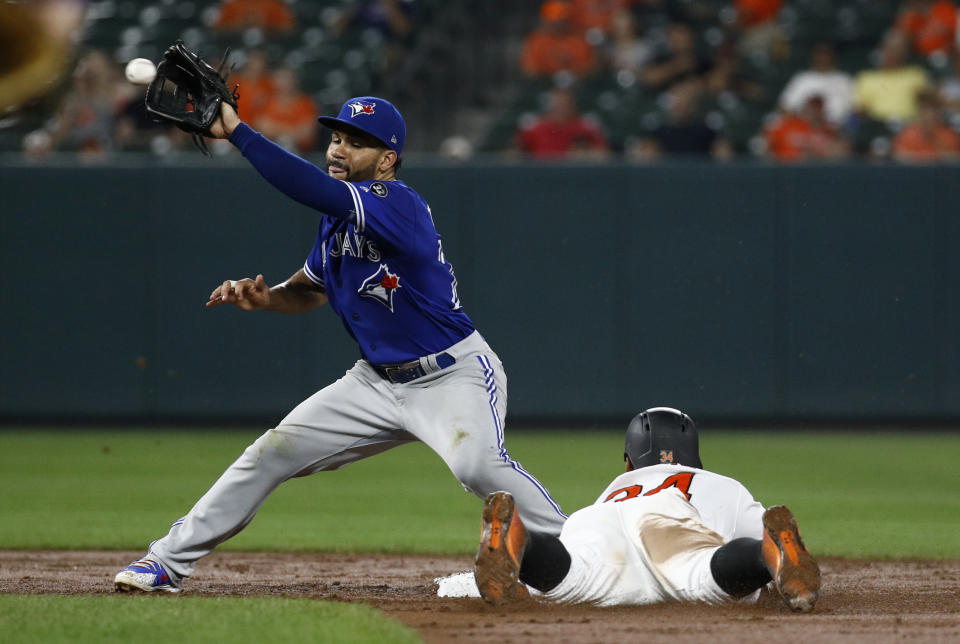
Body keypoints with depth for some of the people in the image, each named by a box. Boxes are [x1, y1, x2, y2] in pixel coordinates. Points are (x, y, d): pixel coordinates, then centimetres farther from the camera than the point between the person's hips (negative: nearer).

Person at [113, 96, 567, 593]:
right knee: (273, 451, 3)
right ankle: (170, 561, 12)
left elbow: (309, 188, -37)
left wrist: (235, 131, -36)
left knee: (476, 463, -36)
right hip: (379, 380, 8)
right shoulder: (337, 215, 5)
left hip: (455, 375, -8)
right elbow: (310, 290, 20)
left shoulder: (397, 204, -22)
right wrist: (265, 298, -2)